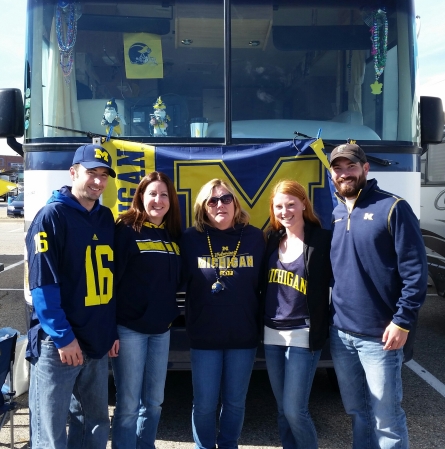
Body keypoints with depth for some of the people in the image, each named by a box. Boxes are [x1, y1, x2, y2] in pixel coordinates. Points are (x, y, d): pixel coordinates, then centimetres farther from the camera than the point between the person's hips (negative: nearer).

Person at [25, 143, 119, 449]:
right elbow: (42, 282, -16)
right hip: (58, 344, -6)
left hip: (98, 342, 7)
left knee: (95, 423, 16)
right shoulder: (52, 216, -10)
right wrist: (62, 337, -18)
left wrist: (113, 330, 11)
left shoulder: (106, 218, 11)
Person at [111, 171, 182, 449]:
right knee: (129, 403, 1)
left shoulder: (173, 234, 9)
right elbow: (112, 276, -13)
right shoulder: (127, 229, -9)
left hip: (162, 328, 6)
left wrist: (172, 313, 9)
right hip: (130, 327, -6)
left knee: (154, 401, 14)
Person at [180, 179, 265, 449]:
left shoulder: (255, 237, -2)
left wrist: (262, 322, 1)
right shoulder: (192, 239, -4)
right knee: (204, 404, 8)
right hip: (204, 334, -1)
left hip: (244, 334, 1)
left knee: (235, 401, 15)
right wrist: (192, 321, -6)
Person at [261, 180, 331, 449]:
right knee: (283, 410, 14)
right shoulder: (273, 240, 8)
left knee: (295, 409, -3)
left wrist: (325, 325, -12)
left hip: (303, 335, -5)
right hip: (272, 335, 6)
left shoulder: (322, 239, -9)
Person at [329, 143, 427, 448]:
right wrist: (331, 316, 9)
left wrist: (402, 322, -16)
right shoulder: (335, 214, 10)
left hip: (379, 335, -6)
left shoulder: (393, 208, -9)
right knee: (357, 411, 18)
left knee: (386, 417, 5)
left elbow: (416, 270, -12)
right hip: (341, 333, 6)